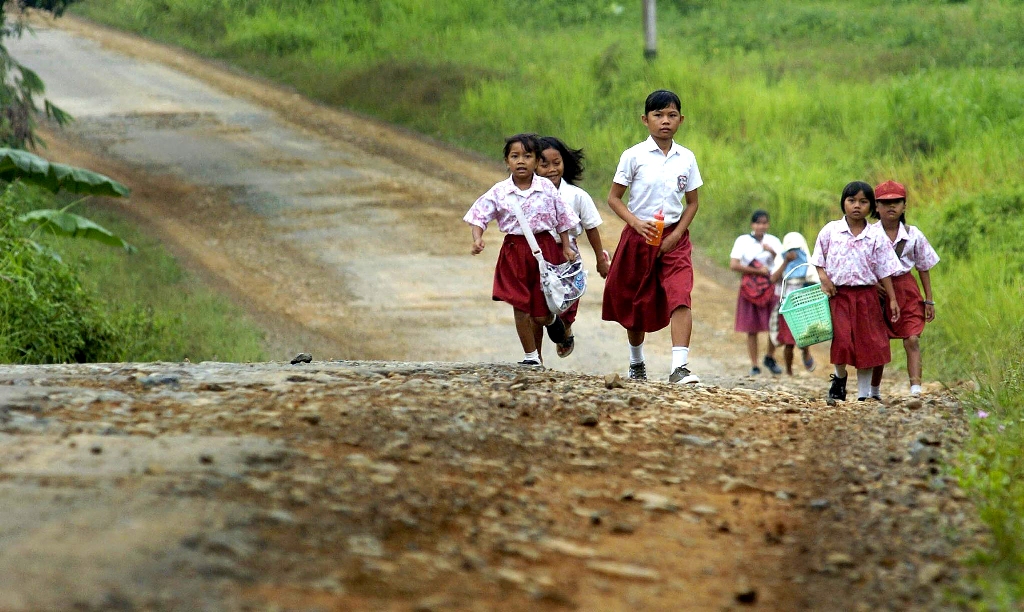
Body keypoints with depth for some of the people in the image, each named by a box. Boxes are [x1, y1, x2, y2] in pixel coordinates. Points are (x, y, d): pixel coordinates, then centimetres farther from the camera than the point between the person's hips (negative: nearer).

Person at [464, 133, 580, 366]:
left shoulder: (547, 188, -2)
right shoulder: (499, 192, -3)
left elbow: (562, 218, 6)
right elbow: (479, 216, -2)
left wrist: (566, 248, 2)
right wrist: (477, 239, -19)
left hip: (544, 247, 0)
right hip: (514, 249, 0)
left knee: (540, 313, 3)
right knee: (520, 307, -1)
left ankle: (551, 319, 41)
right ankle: (531, 356, 12)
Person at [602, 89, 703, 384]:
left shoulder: (686, 158, 3)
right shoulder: (634, 156, -4)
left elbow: (692, 202, 10)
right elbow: (614, 197, -2)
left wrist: (676, 234, -5)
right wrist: (636, 223, -18)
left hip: (674, 238, 1)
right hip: (639, 236, -1)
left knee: (680, 298, -18)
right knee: (635, 302, 11)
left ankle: (680, 366, -26)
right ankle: (636, 361, 34)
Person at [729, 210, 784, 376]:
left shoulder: (774, 241, 9)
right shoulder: (743, 241, 1)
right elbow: (733, 265, -9)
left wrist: (772, 252, -16)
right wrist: (758, 271, -10)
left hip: (771, 287, 2)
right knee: (752, 328, -2)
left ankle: (770, 357, 17)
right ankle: (754, 365, 5)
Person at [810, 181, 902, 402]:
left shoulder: (876, 237, 1)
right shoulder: (830, 231, 1)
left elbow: (884, 271, 4)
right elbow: (818, 260, 9)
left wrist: (892, 299, 1)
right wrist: (824, 278, -8)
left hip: (866, 294, 1)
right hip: (838, 293, -1)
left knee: (867, 345, 2)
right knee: (841, 340, -12)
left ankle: (864, 393, 12)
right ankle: (839, 378, 16)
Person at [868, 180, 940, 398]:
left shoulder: (913, 235, 1)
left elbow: (924, 268, 9)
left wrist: (929, 300, 8)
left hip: (907, 290, 1)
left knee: (912, 340, -11)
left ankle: (916, 388, -18)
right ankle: (874, 391, 20)